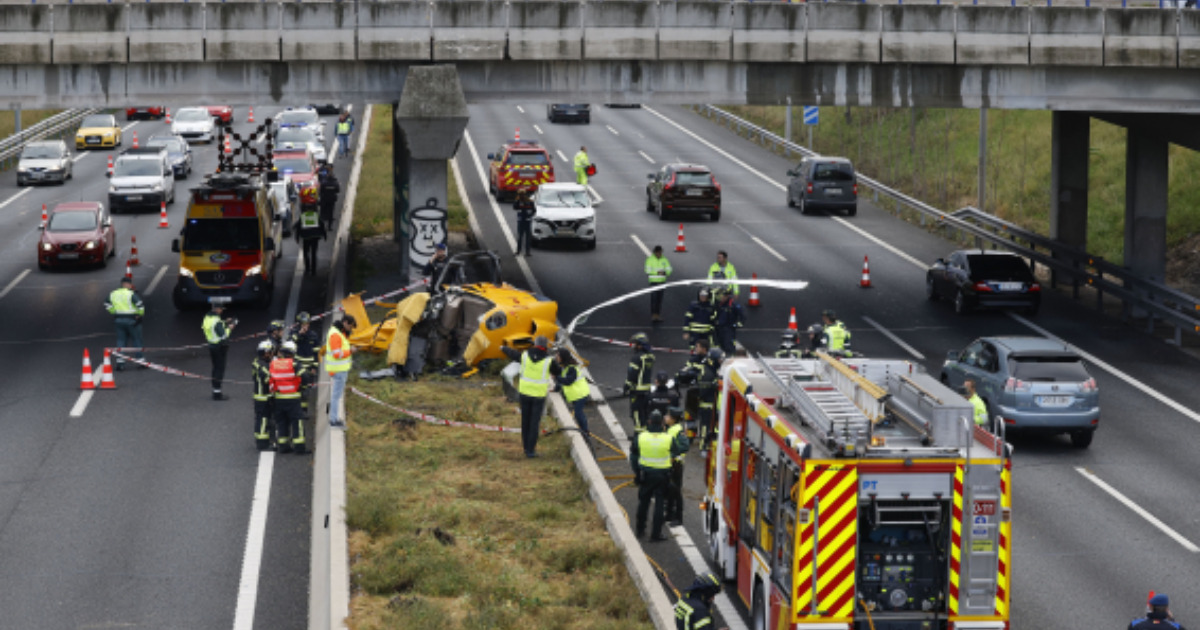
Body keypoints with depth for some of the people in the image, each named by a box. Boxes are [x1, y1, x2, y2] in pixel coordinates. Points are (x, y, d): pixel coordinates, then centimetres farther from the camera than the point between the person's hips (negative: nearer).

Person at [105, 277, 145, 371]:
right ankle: (140, 361, 12)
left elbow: (107, 305, 16)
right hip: (132, 320, -5)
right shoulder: (131, 294, -14)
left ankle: (120, 362, 2)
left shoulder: (113, 293, 6)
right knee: (136, 341, 7)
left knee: (121, 341, 10)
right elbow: (140, 305, -21)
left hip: (119, 320, 5)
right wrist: (140, 314, -4)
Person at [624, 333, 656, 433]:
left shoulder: (637, 358, -20)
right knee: (645, 412, 15)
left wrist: (626, 388, -10)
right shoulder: (650, 356, 4)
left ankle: (639, 433, 0)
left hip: (637, 390, -8)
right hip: (647, 390, 8)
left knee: (637, 413, -1)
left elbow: (631, 374, -17)